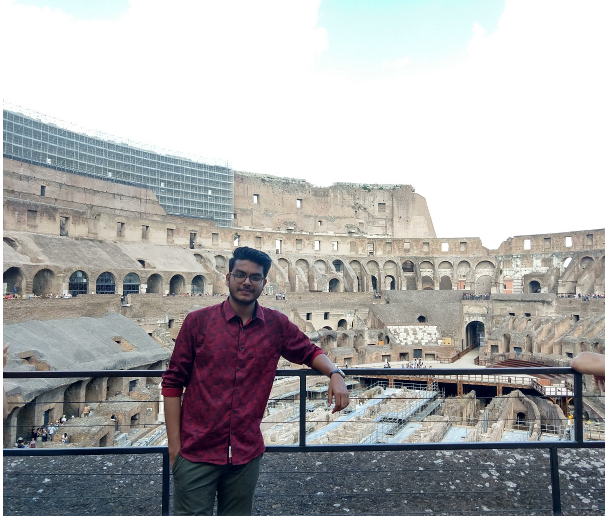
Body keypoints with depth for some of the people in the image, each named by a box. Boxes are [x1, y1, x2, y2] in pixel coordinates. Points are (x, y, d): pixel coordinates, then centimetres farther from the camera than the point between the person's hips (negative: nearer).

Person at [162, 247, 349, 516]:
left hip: (247, 453, 3)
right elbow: (173, 383, -2)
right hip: (196, 452, -2)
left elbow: (310, 352, 14)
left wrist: (335, 374, -7)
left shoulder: (277, 325, -1)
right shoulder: (198, 321, -5)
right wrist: (174, 445, -3)